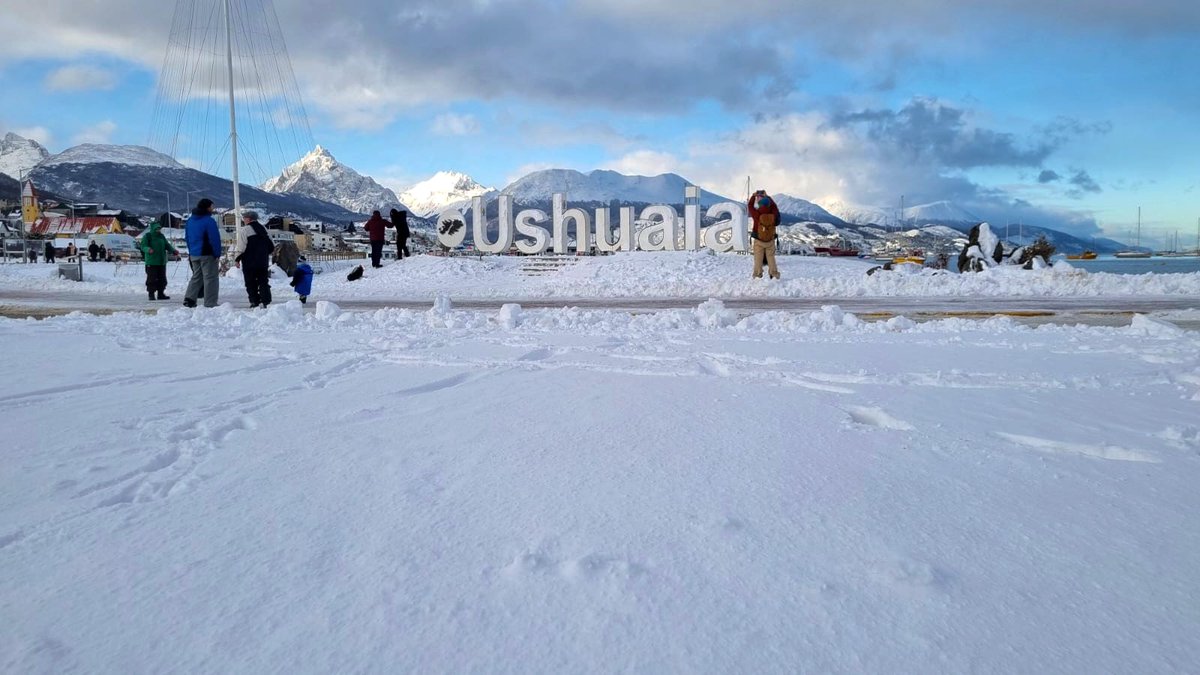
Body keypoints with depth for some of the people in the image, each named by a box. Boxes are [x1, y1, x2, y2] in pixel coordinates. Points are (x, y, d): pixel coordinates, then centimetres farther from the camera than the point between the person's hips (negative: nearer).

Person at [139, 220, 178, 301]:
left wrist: (173, 250, -1)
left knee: (162, 279, 8)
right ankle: (151, 294, 1)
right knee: (152, 279, -5)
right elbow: (143, 246, -10)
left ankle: (161, 293, 16)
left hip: (162, 262, 6)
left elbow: (167, 245, 17)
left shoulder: (161, 236, 14)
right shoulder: (147, 236, -3)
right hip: (151, 262, -6)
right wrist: (148, 249, -32)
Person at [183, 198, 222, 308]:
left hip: (193, 254, 7)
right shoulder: (209, 220, -14)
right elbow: (215, 239, -16)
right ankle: (210, 303, -3)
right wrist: (217, 254, -10)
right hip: (207, 254, -7)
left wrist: (191, 252, 22)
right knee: (210, 278, -2)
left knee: (196, 277, 17)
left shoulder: (189, 220, 12)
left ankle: (189, 298, 6)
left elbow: (187, 237, 18)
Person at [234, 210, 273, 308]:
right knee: (264, 282, 8)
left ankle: (255, 302, 1)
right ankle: (266, 301, 1)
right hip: (263, 262, 5)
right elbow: (272, 246, 12)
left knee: (251, 283, 3)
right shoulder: (263, 229, 10)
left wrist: (237, 259, -4)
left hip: (249, 262, -5)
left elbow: (242, 247, -14)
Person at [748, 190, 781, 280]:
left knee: (758, 258, 8)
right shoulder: (773, 216, -16)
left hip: (758, 241, -2)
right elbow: (774, 206, 4)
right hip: (770, 240, 2)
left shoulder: (757, 215, -22)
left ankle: (758, 274, 7)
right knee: (771, 257, 14)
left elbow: (750, 206, -8)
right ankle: (774, 273, 14)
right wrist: (767, 197, 11)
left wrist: (754, 196, 6)